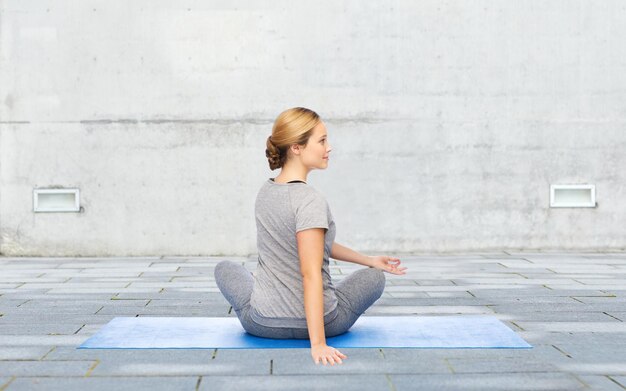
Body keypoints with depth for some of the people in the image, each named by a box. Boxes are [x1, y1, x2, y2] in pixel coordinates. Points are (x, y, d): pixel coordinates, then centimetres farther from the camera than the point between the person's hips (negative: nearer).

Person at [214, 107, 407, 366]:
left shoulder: (265, 192, 3)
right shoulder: (310, 201, -21)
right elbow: (311, 274, -27)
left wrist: (369, 260, 20)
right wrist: (318, 344, -28)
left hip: (261, 323, 5)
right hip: (319, 322, -5)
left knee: (224, 268, 35)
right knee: (374, 278, 25)